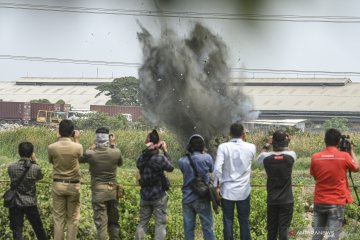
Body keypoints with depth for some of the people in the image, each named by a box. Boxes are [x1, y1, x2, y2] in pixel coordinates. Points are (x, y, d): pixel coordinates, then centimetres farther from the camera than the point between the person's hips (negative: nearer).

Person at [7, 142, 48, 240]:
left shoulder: (11, 167, -9)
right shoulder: (35, 168, -12)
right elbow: (40, 177, 9)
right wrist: (34, 162, 8)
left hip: (15, 204, 0)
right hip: (30, 204, 0)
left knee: (17, 231, 3)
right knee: (38, 228, 18)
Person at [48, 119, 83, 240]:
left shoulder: (51, 147, -11)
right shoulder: (78, 147, -13)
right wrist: (76, 140, 19)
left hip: (58, 185, 1)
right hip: (73, 185, -1)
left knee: (58, 217, 8)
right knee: (73, 218, 8)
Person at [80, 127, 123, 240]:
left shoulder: (90, 154, -13)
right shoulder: (116, 153, -8)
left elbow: (79, 158, 7)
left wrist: (91, 148, 13)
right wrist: (113, 145, 18)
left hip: (98, 192, -2)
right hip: (113, 191, 3)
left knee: (101, 222, 0)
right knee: (113, 221, 15)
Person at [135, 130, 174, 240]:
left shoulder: (141, 158, -4)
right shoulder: (160, 158, -16)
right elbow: (170, 168, 0)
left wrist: (147, 149, 7)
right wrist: (165, 151, 7)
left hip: (145, 195, 4)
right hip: (159, 196, -4)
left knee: (142, 222, 13)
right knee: (160, 223, 2)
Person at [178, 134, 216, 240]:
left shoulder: (182, 161, -4)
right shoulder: (206, 158, -9)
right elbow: (212, 169, 7)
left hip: (187, 199, 2)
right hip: (202, 199, -2)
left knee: (188, 228, 8)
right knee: (207, 227, 5)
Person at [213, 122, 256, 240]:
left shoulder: (223, 147, -8)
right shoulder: (250, 147, -2)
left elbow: (217, 168, -14)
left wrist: (216, 186, -5)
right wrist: (243, 140, 21)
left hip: (227, 191, -1)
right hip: (243, 191, 1)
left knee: (228, 221, 5)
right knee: (244, 221, 10)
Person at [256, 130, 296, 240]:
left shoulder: (266, 157, -9)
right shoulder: (290, 156, -11)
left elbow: (259, 159, 15)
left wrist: (266, 145, 20)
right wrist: (286, 144, 22)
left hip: (272, 200, 1)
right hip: (286, 200, -1)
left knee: (271, 229, 11)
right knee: (284, 228, 0)